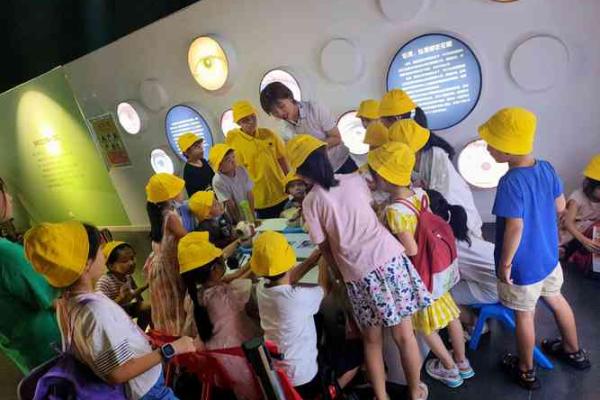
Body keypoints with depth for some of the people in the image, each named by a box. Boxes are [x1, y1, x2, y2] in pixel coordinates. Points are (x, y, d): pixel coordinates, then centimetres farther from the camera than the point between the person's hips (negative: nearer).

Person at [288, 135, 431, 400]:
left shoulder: (311, 202, -3)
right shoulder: (355, 180, 5)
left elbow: (325, 250, 3)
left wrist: (342, 275, 17)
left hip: (359, 273, -2)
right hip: (390, 258, 3)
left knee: (372, 341, 18)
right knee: (404, 335, 16)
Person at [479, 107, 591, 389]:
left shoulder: (510, 182, -29)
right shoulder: (547, 168, -6)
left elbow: (515, 227, -29)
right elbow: (560, 206, 5)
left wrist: (505, 263, -18)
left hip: (523, 264, -7)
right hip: (548, 256, 7)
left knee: (524, 315, 12)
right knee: (556, 300, 27)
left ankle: (526, 371, 32)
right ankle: (574, 351, 50)